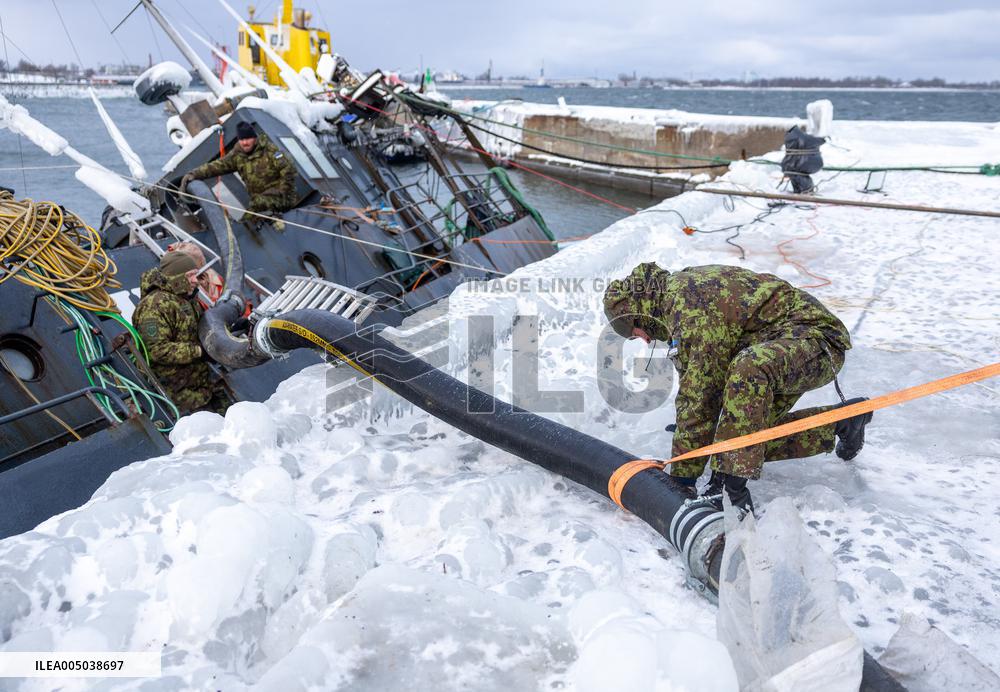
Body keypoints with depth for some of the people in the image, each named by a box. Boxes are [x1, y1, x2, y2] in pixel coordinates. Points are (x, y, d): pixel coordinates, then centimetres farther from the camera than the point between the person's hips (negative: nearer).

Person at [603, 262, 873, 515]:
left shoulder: (690, 305, -25)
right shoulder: (679, 287, 7)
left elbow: (701, 395, -26)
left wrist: (682, 475, -21)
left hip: (816, 336, -11)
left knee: (747, 369, -40)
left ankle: (731, 488, -37)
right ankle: (841, 421, 23)